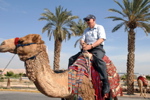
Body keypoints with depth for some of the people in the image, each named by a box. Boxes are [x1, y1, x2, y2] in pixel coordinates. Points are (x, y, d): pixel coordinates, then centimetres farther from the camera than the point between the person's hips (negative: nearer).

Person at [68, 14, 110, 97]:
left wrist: (91, 46, -20)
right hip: (87, 49, 7)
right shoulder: (86, 30, 25)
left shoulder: (100, 27, 6)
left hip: (97, 48, -7)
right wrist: (83, 44, -10)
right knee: (72, 59, -8)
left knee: (98, 59, -39)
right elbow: (82, 40, 15)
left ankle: (106, 83, -38)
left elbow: (101, 39, -9)